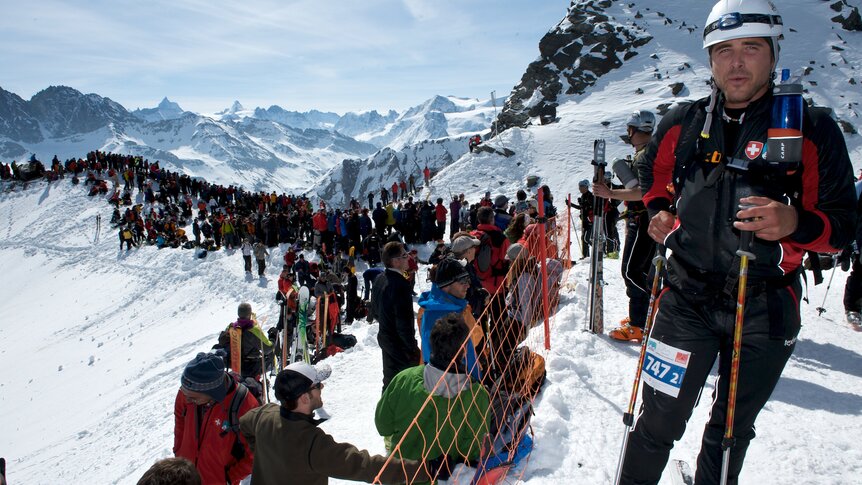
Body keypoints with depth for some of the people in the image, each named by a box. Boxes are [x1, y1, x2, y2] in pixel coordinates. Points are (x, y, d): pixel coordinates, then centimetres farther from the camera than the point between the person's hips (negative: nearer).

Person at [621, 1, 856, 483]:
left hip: (766, 311, 0)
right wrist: (659, 211, 2)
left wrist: (796, 222, -24)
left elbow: (843, 223, -4)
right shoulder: (682, 123, 1)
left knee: (733, 429, 19)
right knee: (659, 422, 5)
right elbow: (652, 172, 20)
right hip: (688, 299, 0)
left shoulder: (812, 129, -6)